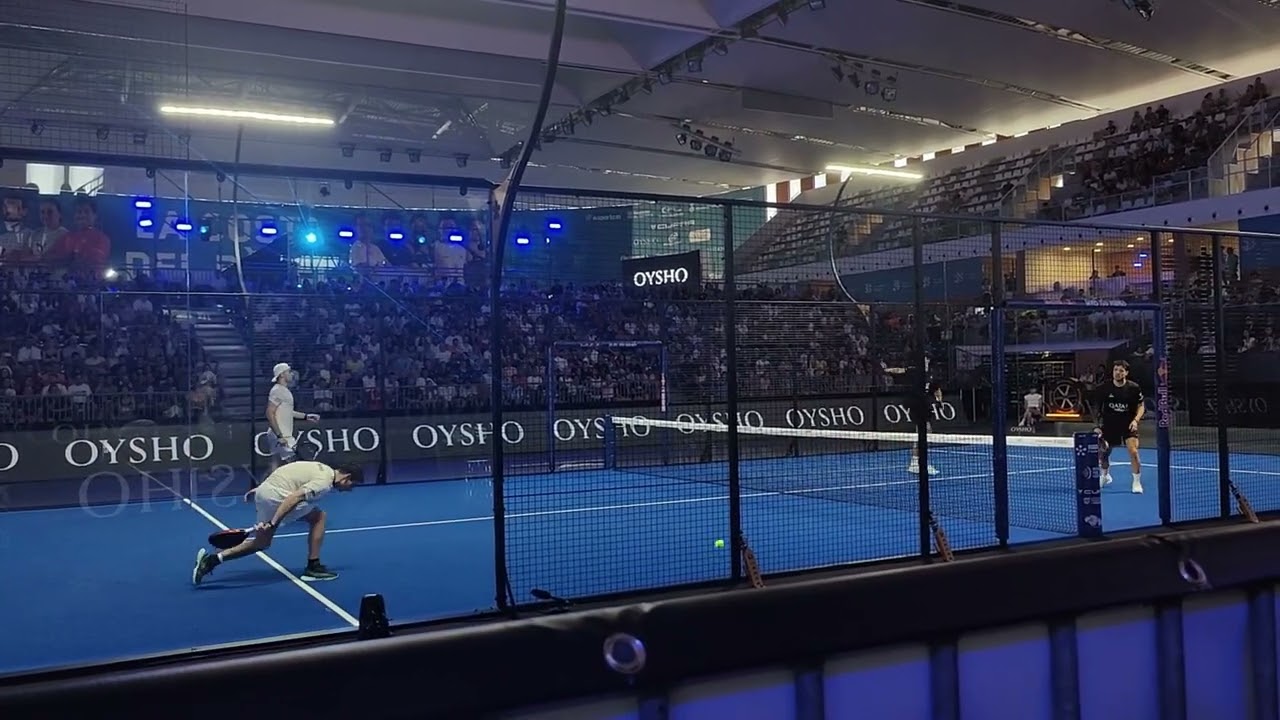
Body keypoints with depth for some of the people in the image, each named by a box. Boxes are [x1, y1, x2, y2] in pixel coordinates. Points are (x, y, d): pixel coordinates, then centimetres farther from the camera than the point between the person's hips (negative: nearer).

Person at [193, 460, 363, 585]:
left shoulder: (322, 469, 15)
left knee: (261, 543, 19)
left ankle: (211, 560, 12)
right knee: (318, 517, -1)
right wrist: (273, 522, -31)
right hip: (275, 495, -9)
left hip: (265, 490, 9)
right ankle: (313, 567, 3)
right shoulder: (324, 482, -14)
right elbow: (294, 497, -26)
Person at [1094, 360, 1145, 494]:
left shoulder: (1134, 388, -9)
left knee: (1133, 451, -18)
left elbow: (1141, 405, 2)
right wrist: (1098, 424, -3)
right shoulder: (1103, 388, -7)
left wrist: (1136, 420, -13)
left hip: (1128, 425, -2)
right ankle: (1105, 476, 39)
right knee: (1102, 452, 8)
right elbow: (1097, 407, 5)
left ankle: (1137, 482, 0)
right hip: (1109, 425, 2)